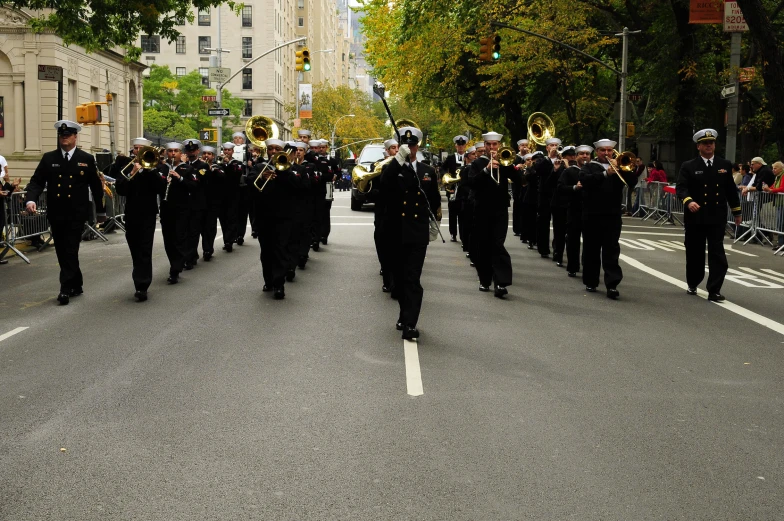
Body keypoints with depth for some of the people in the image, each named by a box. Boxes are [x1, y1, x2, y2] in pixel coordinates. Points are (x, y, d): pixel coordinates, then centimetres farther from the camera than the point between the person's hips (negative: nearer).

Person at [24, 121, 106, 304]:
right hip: (56, 214, 3)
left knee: (70, 251, -7)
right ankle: (76, 285, 22)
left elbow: (96, 186, 5)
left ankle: (66, 288, -6)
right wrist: (31, 199, -20)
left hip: (76, 214, -3)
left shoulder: (87, 159, 1)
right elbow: (36, 181, -1)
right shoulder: (48, 158, 6)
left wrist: (101, 211, 8)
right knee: (62, 252, 10)